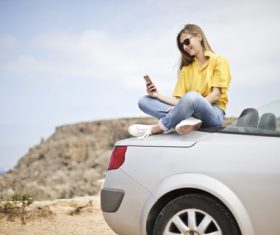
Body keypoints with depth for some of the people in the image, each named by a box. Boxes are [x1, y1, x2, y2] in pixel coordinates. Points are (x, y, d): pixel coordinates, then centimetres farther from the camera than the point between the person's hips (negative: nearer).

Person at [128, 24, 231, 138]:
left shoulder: (219, 61, 5)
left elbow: (216, 94, -8)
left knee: (192, 97, -40)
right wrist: (157, 95, -6)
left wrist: (186, 107, -20)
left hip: (213, 113, -6)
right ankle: (187, 120, -31)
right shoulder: (186, 69, 21)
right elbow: (178, 100, 10)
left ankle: (155, 129, -22)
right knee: (144, 101, -9)